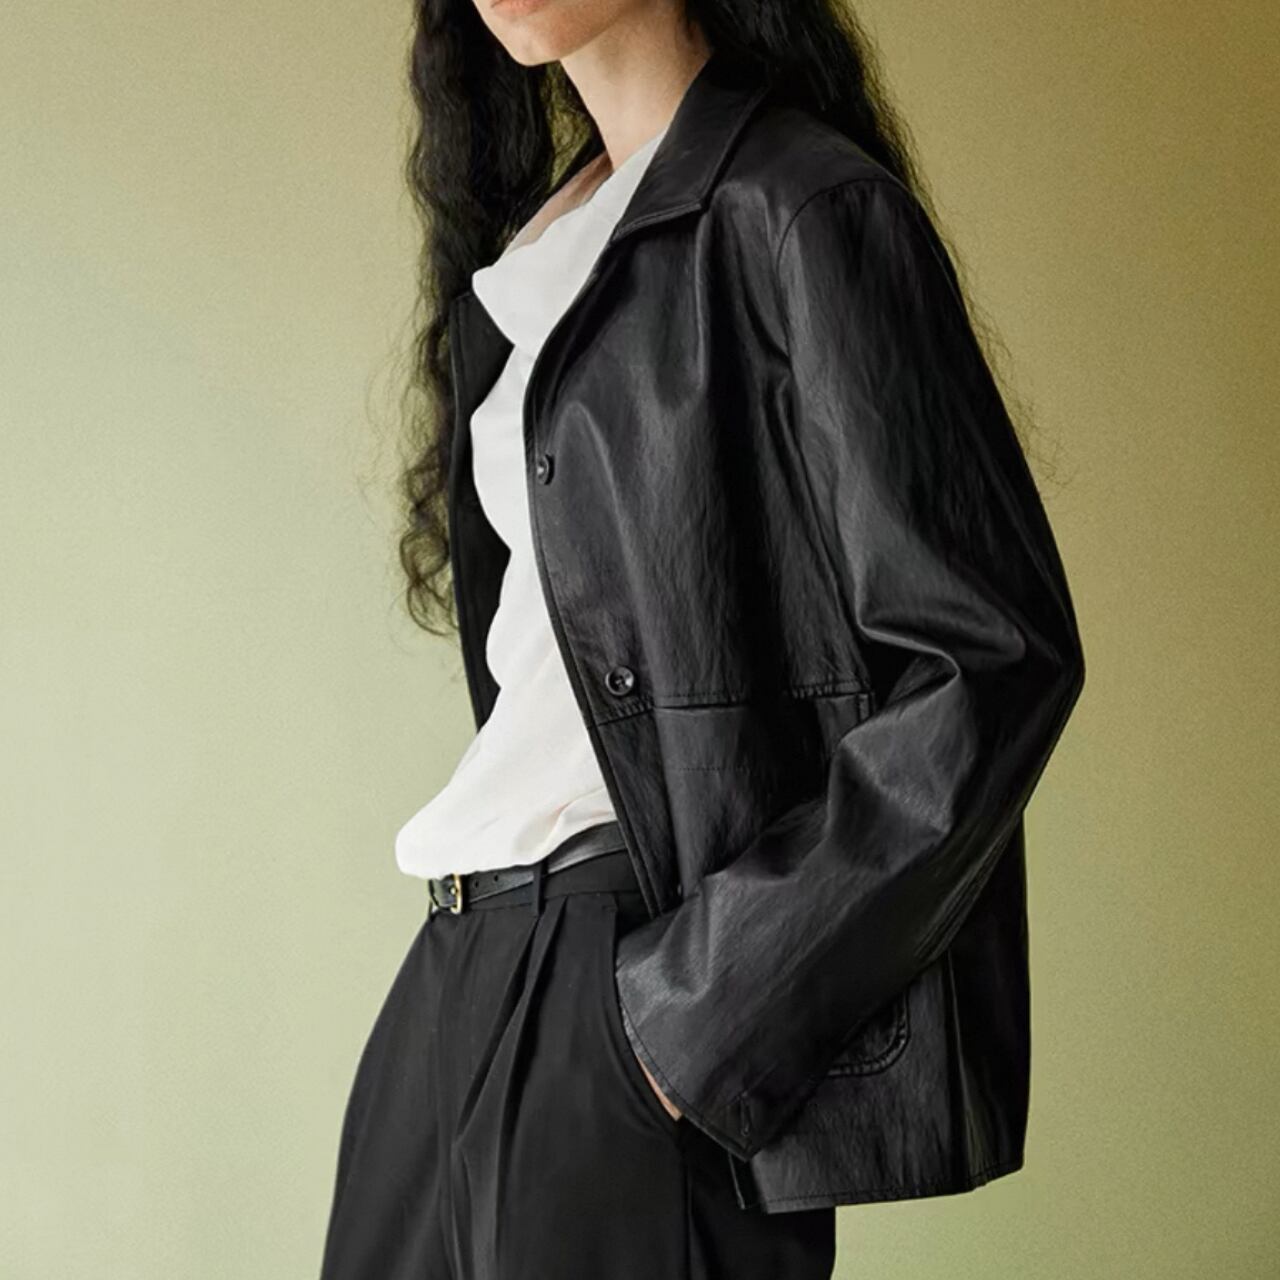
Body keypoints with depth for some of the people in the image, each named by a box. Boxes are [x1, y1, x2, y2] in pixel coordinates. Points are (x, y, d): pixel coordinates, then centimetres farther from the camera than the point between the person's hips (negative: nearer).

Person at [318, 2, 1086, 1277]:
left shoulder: (803, 212, -11)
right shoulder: (529, 238, 15)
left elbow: (996, 656, -17)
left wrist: (706, 1004, -17)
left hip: (643, 985, -8)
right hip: (461, 976, 8)